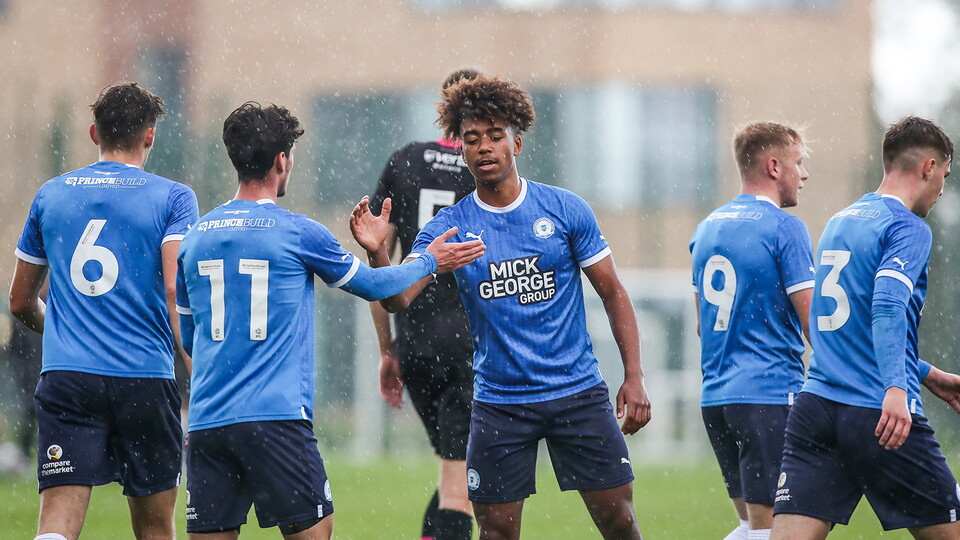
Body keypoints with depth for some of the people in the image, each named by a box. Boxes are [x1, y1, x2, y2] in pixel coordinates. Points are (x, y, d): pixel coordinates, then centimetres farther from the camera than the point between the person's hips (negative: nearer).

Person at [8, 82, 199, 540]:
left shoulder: (50, 196, 13)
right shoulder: (172, 198, 3)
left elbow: (21, 304, 21)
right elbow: (176, 290, -12)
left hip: (65, 378, 1)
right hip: (146, 380, -1)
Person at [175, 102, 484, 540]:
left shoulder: (195, 239, 10)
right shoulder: (298, 233, -2)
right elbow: (374, 286, 14)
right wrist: (430, 262, 30)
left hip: (206, 421, 4)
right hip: (277, 418, -4)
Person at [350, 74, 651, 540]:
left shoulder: (565, 210, -1)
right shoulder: (449, 227, -1)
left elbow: (613, 295, 4)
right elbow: (397, 297, -13)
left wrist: (634, 377, -4)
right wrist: (377, 254, -34)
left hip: (578, 393, 0)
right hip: (499, 403, 0)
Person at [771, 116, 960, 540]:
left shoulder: (838, 222, 21)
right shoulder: (908, 228, -5)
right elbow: (889, 307, -22)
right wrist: (896, 389, -33)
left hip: (815, 407, 7)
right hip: (880, 414, -7)